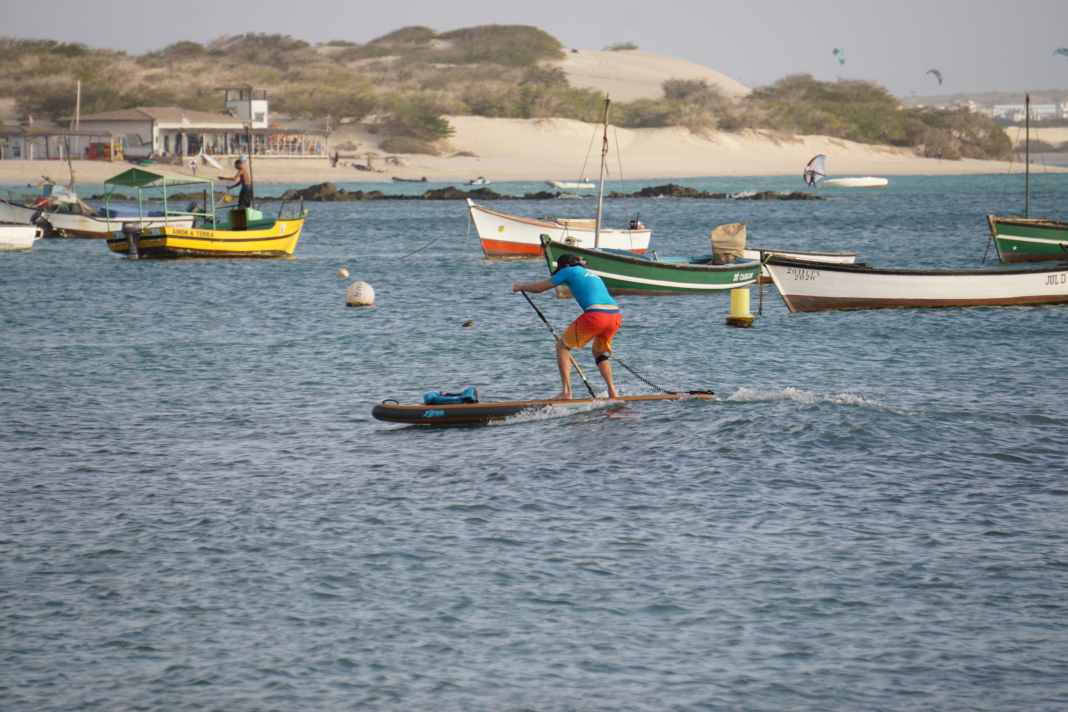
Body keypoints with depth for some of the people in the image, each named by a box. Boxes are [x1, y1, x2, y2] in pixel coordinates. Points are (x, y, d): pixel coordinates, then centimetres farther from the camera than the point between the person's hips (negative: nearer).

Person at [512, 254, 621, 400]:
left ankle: (566, 392, 3)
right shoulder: (593, 276, 32)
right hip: (616, 315, 7)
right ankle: (612, 392, 19)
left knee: (562, 346, 12)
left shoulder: (570, 271, 13)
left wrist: (520, 286, 36)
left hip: (596, 315, -7)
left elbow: (539, 287, 18)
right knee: (599, 352, 31)